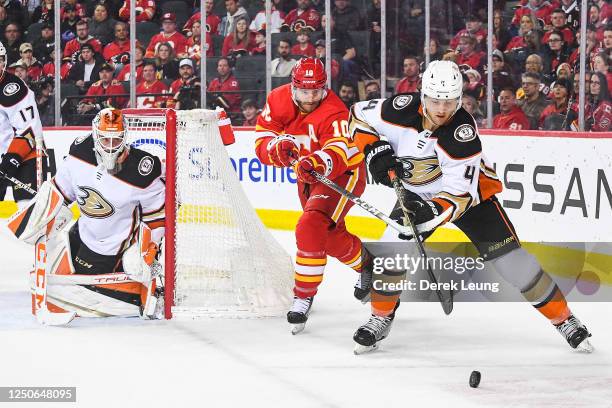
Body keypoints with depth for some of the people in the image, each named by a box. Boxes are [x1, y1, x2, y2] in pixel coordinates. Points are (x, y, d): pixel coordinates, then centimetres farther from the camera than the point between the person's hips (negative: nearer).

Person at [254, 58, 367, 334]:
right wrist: (279, 148, -34)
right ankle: (368, 266, 53)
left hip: (343, 174, -7)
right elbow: (261, 143, -12)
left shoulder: (334, 113, -30)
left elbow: (338, 152, -46)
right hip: (308, 176, 7)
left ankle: (304, 296, -19)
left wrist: (320, 163, -67)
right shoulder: (278, 101, -12)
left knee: (310, 229, -27)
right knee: (332, 238, 25)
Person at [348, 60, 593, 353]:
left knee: (510, 259, -10)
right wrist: (375, 149, -21)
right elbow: (359, 116, -7)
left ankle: (564, 320, 4)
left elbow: (460, 192, -35)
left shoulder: (462, 132, -34)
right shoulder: (403, 109, -25)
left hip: (471, 192, -3)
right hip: (418, 193, 3)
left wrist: (430, 214, -51)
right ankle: (381, 318, 6)